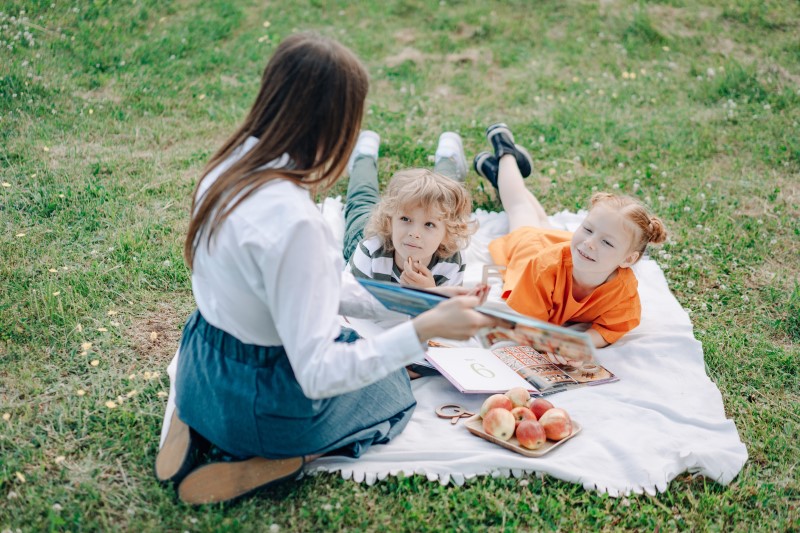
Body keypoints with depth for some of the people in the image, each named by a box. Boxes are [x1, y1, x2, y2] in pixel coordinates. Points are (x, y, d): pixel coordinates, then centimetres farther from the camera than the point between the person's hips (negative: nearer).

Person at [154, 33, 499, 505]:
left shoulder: (230, 166, -6)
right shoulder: (292, 220, -34)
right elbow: (318, 374, -30)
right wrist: (424, 329, -30)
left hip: (201, 373, 7)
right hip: (261, 407, -7)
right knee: (395, 390, 22)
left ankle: (199, 424, 13)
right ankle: (262, 462, 0)